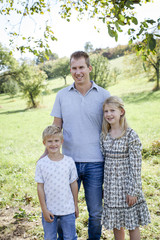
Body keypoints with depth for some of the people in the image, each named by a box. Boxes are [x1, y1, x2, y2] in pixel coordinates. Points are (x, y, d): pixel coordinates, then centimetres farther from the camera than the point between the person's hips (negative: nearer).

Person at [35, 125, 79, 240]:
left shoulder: (69, 161, -7)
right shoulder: (41, 163, -8)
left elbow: (74, 184, 1)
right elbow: (40, 187, -5)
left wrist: (76, 205, 6)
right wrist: (44, 209, -5)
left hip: (68, 209, 0)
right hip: (49, 209, 0)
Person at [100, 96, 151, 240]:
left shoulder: (131, 135, -14)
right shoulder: (104, 136, 2)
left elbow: (136, 165, -14)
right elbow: (103, 159, 9)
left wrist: (133, 191, -14)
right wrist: (105, 186, 9)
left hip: (126, 184, -5)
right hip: (111, 186, 5)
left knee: (132, 223, 9)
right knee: (116, 223, 17)